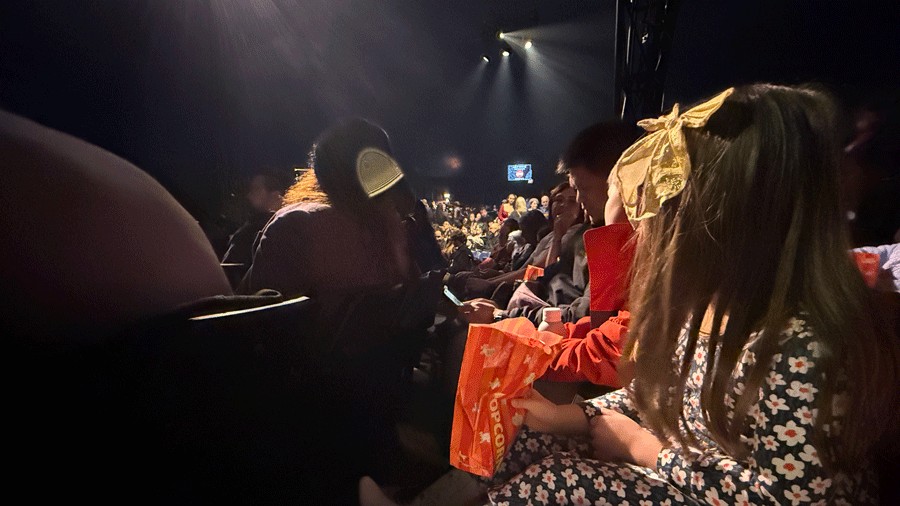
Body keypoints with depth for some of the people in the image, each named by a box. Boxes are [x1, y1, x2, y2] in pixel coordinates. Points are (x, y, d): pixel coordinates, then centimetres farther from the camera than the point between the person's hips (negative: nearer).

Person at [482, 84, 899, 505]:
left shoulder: (803, 346, -30)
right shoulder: (709, 300, -5)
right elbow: (656, 396, 3)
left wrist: (641, 446, -16)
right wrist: (563, 415, -7)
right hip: (684, 464, 6)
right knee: (520, 445, -3)